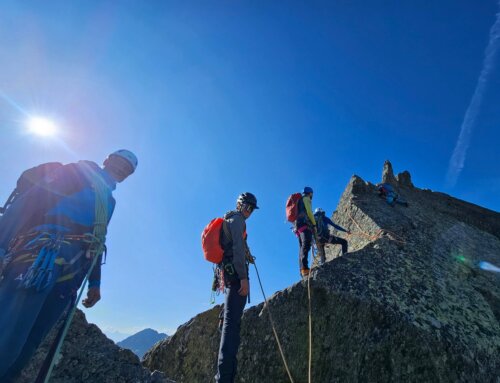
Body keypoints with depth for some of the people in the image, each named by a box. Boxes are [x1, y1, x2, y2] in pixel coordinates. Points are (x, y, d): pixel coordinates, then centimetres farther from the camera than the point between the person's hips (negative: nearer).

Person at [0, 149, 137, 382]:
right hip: (40, 258, -7)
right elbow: (34, 197, -5)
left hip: (67, 277, 7)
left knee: (24, 348, 5)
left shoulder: (108, 201, 28)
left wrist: (95, 282, 19)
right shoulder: (83, 171, 7)